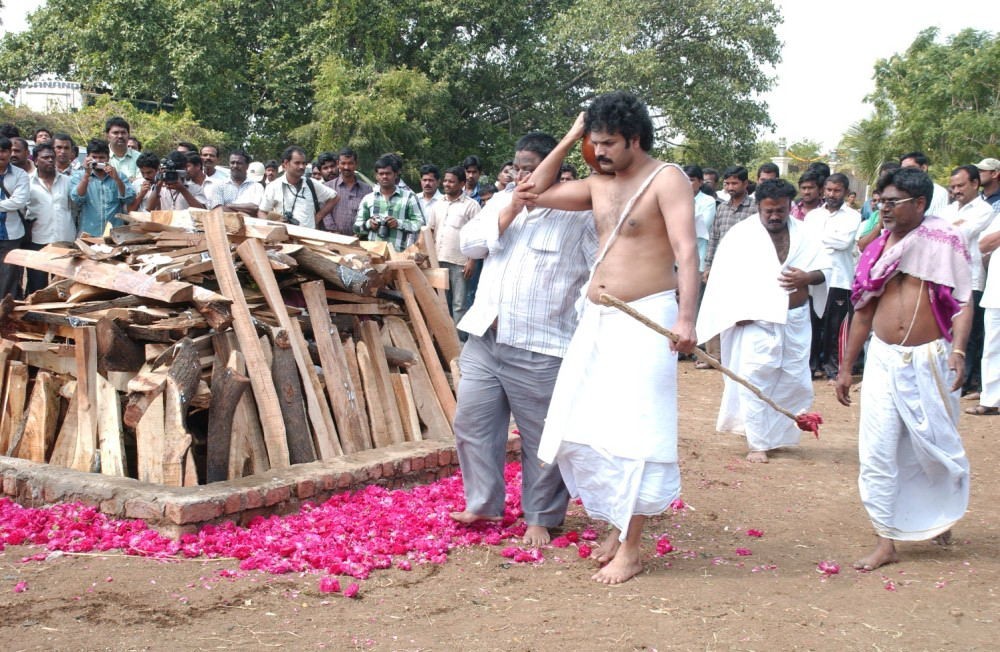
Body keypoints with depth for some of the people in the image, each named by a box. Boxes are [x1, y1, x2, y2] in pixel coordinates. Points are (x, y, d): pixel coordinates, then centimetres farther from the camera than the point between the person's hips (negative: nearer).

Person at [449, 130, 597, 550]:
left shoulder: (578, 215, -4)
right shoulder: (501, 203, 13)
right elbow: (469, 243, 4)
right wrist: (511, 210, -5)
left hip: (539, 349, -5)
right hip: (485, 338, 6)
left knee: (541, 438, 3)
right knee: (472, 423, 9)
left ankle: (541, 518, 18)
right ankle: (483, 504, 24)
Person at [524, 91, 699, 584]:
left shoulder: (666, 179, -8)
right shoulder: (599, 184, 13)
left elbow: (686, 250, -18)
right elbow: (535, 193, 19)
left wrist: (686, 317, -29)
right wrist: (568, 141, 12)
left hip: (645, 319, -8)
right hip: (596, 319, 8)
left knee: (631, 433, -7)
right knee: (578, 431, 7)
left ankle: (630, 549, 2)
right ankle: (616, 526, 22)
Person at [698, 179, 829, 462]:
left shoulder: (805, 234, 5)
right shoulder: (742, 234, -4)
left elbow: (825, 268, 9)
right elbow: (727, 276, -7)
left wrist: (808, 277, -14)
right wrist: (738, 311, -16)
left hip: (796, 319, 4)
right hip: (757, 320, -4)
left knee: (795, 381, 8)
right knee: (756, 381, -6)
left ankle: (778, 435, 28)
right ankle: (757, 444, 1)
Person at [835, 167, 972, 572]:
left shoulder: (943, 242, -5)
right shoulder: (877, 249, 8)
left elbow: (963, 300, -9)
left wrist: (958, 348, -25)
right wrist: (846, 367, 13)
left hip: (929, 359, -3)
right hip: (883, 358, 3)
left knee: (936, 445, 8)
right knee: (877, 451, -1)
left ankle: (943, 513, 38)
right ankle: (886, 542, 6)